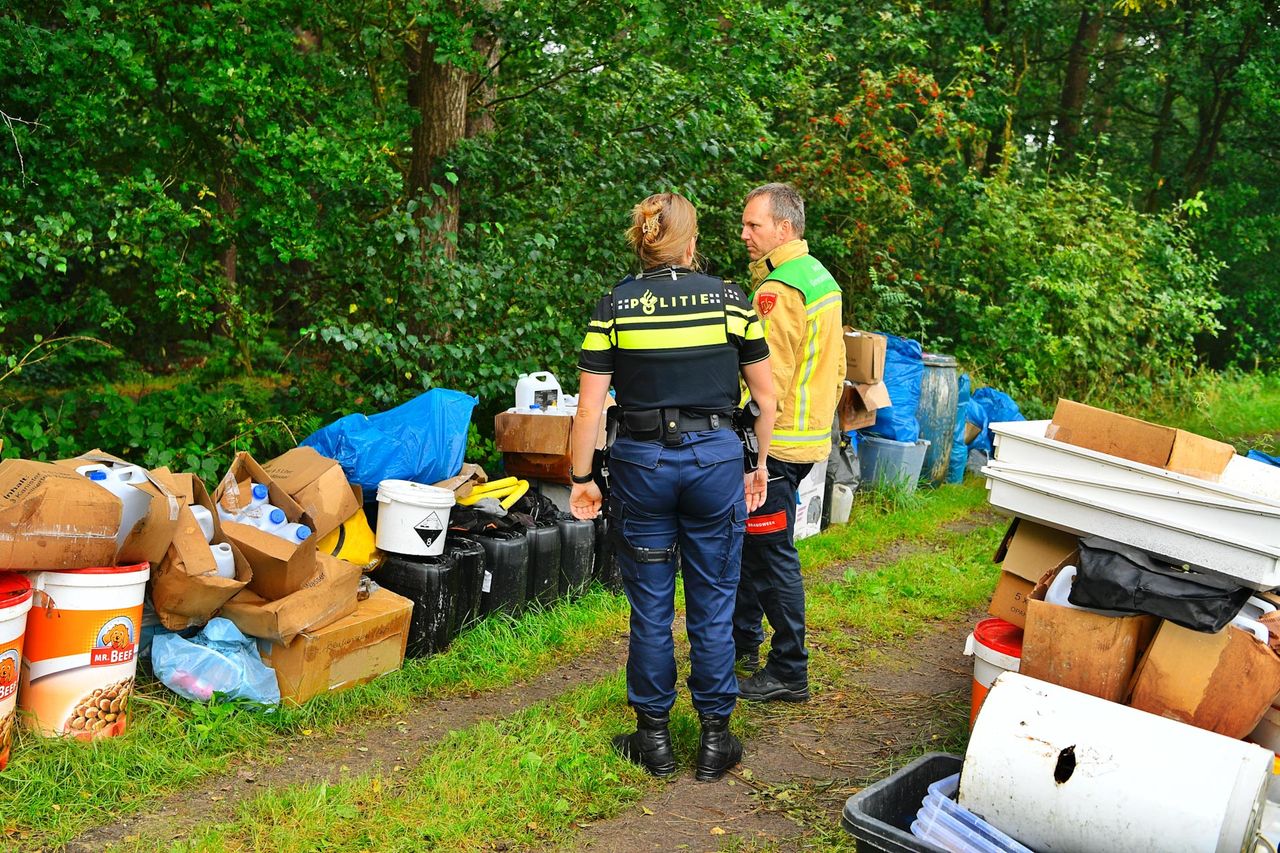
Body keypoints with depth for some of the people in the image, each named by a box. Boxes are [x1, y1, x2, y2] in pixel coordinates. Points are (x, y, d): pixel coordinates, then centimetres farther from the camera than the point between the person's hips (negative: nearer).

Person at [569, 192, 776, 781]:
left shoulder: (614, 307, -3)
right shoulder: (729, 301, 0)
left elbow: (590, 408, -4)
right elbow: (766, 395, 5)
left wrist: (581, 478, 6)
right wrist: (759, 465, 16)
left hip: (641, 462, 0)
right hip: (715, 457, 1)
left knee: (650, 608, 10)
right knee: (713, 606, 10)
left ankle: (654, 737, 21)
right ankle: (714, 739, 20)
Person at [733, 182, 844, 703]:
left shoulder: (777, 290, -18)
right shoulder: (820, 276, 14)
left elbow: (767, 377, -22)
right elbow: (834, 364, 20)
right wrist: (819, 417, 25)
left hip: (775, 442, -10)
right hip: (809, 433, 10)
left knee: (773, 554, -2)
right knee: (751, 541, 20)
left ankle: (789, 674, 6)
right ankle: (743, 641, 33)